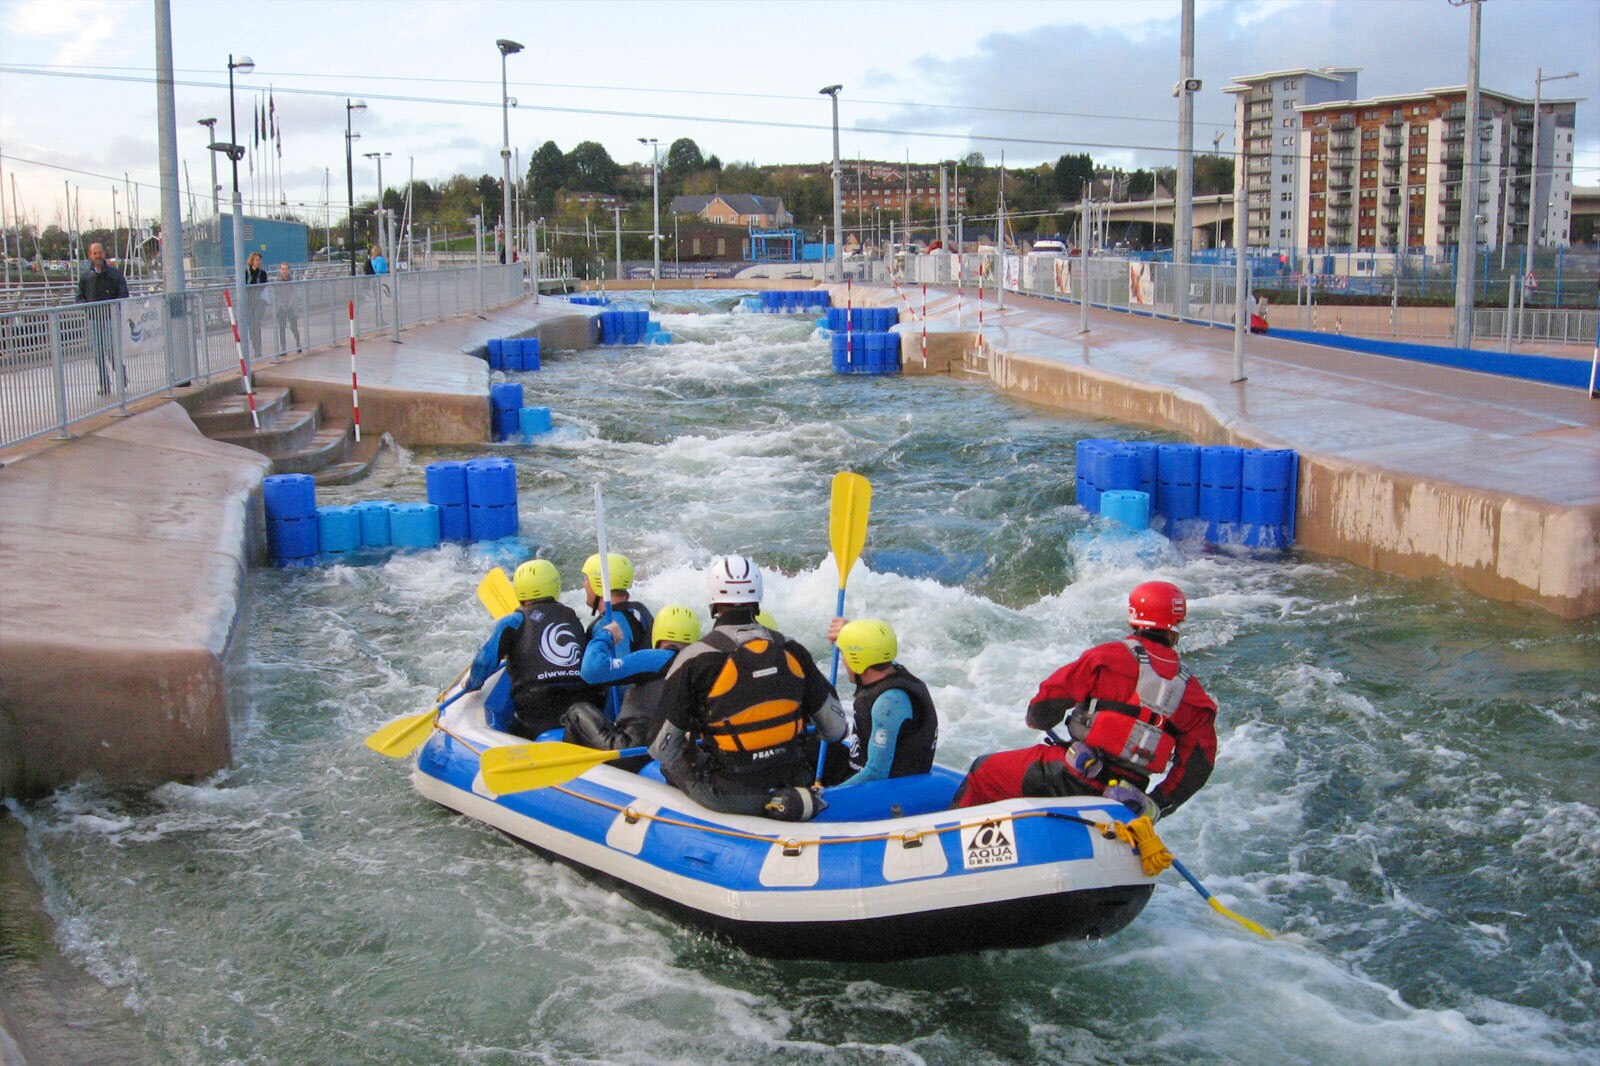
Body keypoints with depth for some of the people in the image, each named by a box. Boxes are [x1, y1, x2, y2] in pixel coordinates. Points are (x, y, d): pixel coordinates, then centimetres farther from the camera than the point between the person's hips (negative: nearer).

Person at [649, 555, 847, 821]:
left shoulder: (695, 658, -11)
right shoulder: (792, 651, 1)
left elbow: (663, 748, -6)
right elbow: (835, 729, 7)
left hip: (729, 796, -3)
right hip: (793, 781, 3)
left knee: (672, 763, 20)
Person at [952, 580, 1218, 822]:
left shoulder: (1108, 656, -8)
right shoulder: (1193, 691, 5)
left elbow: (1050, 699, -6)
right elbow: (1198, 765, 4)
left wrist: (1038, 718, 17)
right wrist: (1156, 808, 13)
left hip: (1076, 776, -5)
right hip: (1122, 802, 5)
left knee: (984, 771, 12)